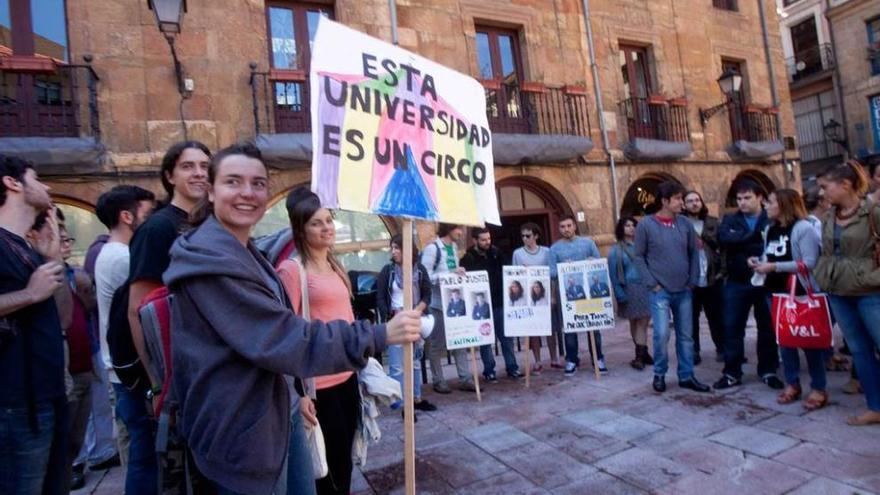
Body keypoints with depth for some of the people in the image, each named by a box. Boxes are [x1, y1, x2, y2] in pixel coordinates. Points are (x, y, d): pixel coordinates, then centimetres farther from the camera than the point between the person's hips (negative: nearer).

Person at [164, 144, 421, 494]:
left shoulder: (245, 253, 9)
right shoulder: (210, 259, -23)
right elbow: (281, 338, -29)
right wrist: (379, 336, -29)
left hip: (260, 422, 10)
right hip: (236, 434, -10)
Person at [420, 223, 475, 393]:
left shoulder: (453, 247, 13)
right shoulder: (432, 248, -12)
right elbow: (425, 276, -19)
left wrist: (458, 275, 2)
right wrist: (451, 274, -22)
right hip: (438, 303, -7)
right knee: (437, 343, 5)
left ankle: (465, 379, 15)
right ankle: (438, 381, 18)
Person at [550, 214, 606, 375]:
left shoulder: (588, 242, 6)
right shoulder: (555, 248, 4)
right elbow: (551, 272, -1)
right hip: (566, 294, 0)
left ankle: (598, 358, 18)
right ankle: (572, 360, 17)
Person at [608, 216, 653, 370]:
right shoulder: (616, 250, 1)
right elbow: (613, 274, -3)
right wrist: (619, 293, -10)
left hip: (646, 288, 2)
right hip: (630, 289, -2)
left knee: (644, 322, -2)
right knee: (634, 322, 5)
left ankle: (640, 356, 1)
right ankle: (642, 353, 14)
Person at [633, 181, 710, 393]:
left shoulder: (685, 223, 5)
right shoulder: (646, 225, -7)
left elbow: (693, 253, 12)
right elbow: (638, 256, -5)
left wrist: (692, 281, 4)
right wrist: (652, 283, -9)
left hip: (684, 291, 4)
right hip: (660, 291, -4)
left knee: (686, 335, 10)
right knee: (662, 334, -7)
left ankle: (686, 376, 23)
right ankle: (659, 374, 12)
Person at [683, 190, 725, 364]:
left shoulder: (712, 223, 8)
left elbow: (721, 245, 8)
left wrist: (722, 269, 0)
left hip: (712, 278, 3)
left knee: (716, 316, 11)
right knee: (692, 318, 7)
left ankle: (722, 349, 26)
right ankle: (694, 352, 18)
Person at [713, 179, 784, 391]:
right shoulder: (730, 220, 7)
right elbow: (724, 238, -14)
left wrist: (741, 244, -22)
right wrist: (754, 238, -18)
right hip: (737, 282, 1)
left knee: (768, 327, 9)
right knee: (732, 327, 3)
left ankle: (768, 371, 25)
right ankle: (732, 373, 14)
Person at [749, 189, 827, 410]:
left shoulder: (803, 228, -11)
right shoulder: (770, 229, 10)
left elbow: (810, 262, -18)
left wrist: (774, 266, -21)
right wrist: (759, 262, 0)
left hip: (800, 292, -7)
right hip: (775, 291, 7)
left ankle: (818, 389, 14)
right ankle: (792, 383, 22)